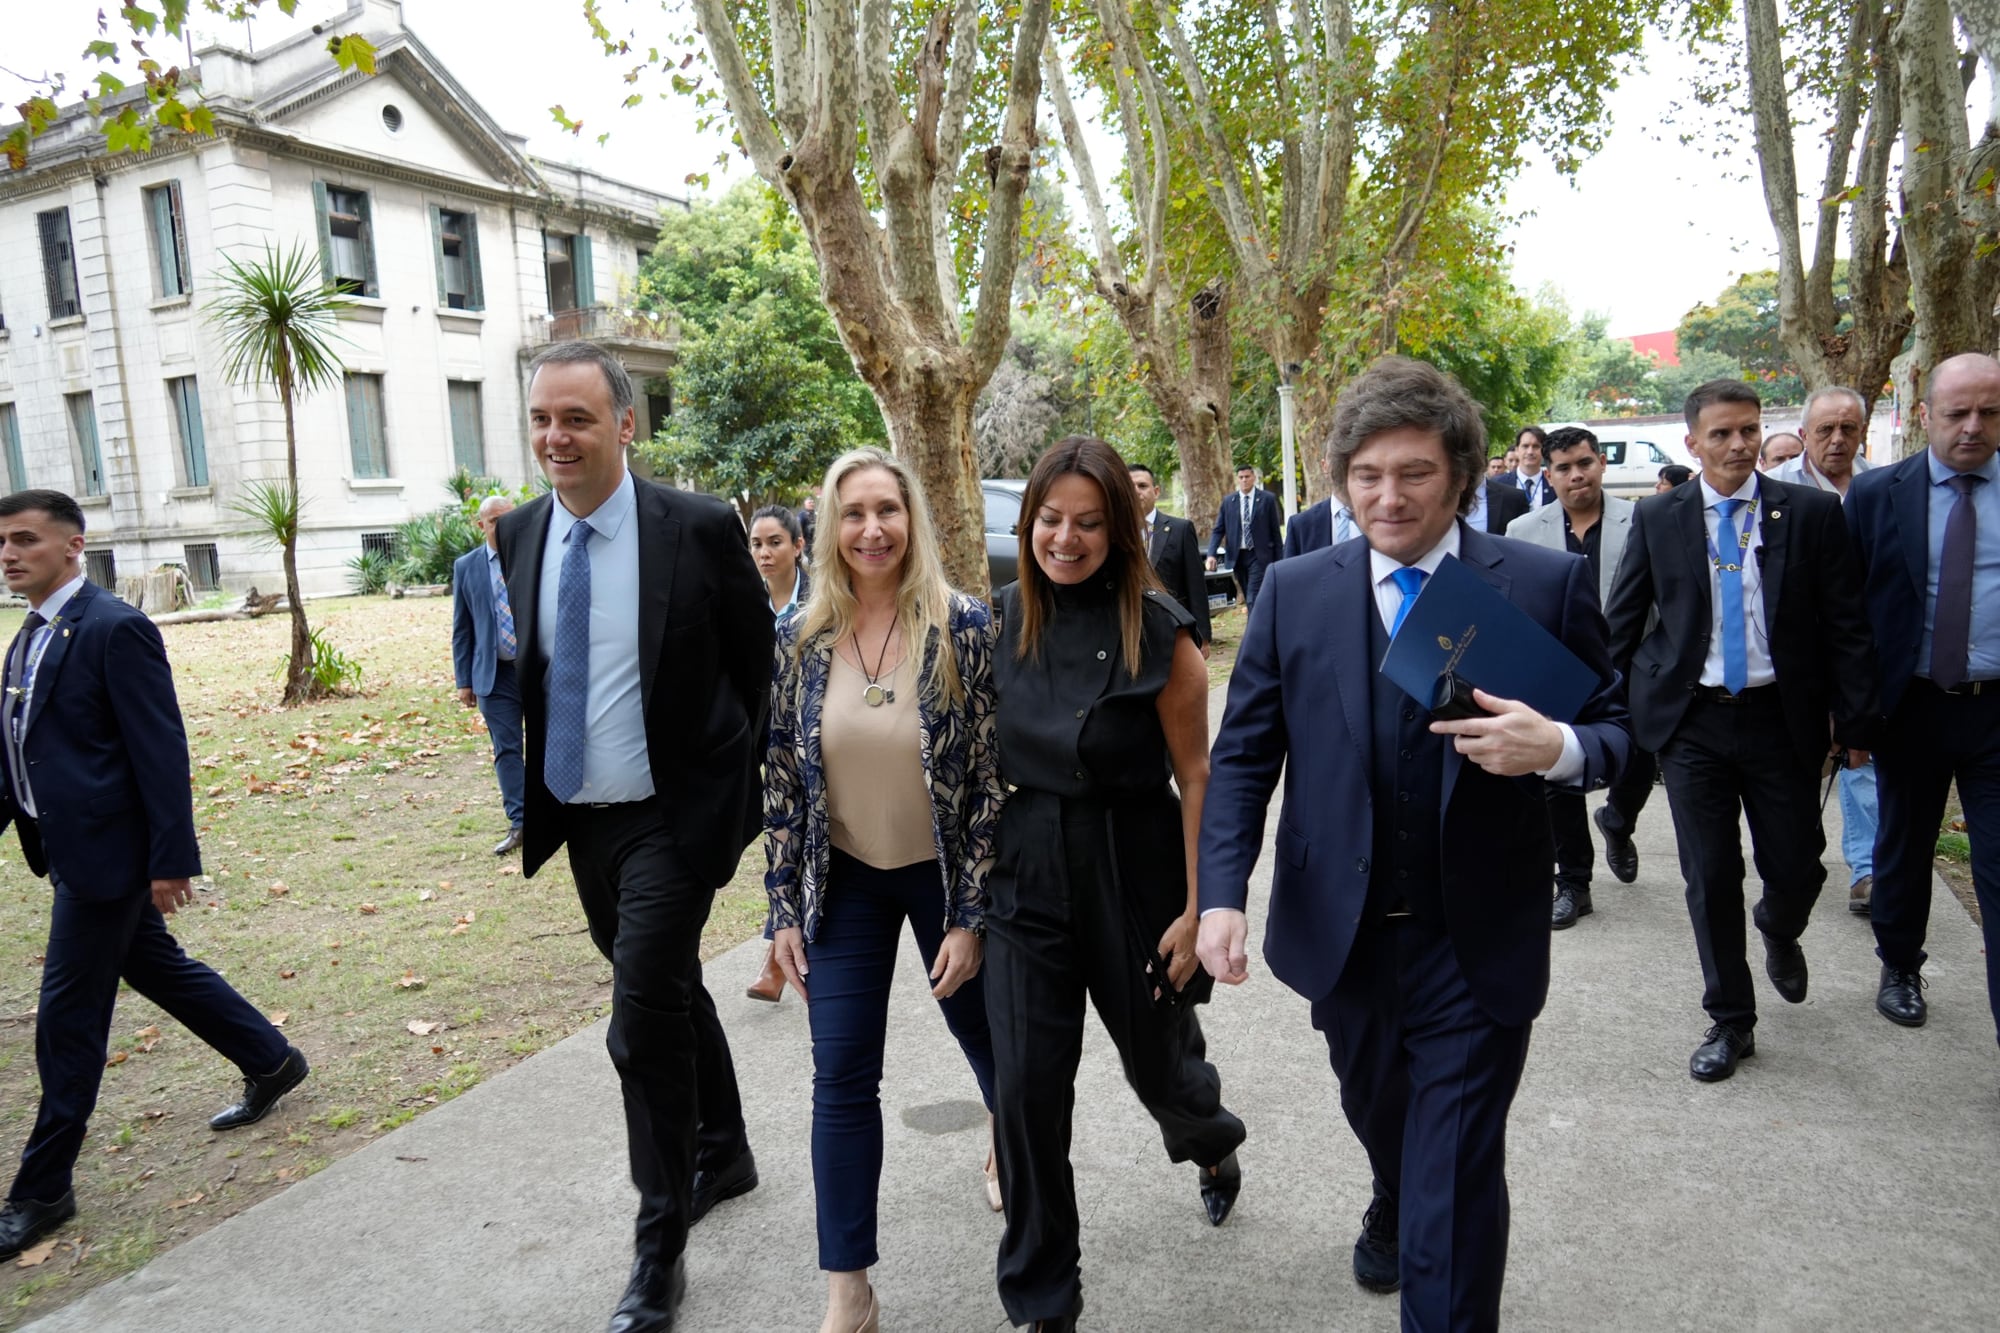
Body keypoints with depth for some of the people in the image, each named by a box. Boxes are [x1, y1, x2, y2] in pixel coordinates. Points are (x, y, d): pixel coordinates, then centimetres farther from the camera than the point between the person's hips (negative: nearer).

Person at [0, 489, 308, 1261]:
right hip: (68, 848, 9)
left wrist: (172, 860, -19)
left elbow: (162, 753, -19)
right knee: (158, 968, 19)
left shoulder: (115, 631, -17)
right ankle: (271, 1062, 36)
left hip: (103, 852, -9)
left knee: (68, 1015, 1)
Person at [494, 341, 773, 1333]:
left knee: (644, 1019, -6)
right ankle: (723, 1154, 44)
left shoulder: (700, 527, -13)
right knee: (671, 993, 21)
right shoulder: (517, 537, 1)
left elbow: (757, 668, -6)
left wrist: (747, 789, -5)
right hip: (580, 817, 6)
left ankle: (659, 1251, 15)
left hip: (676, 814, -5)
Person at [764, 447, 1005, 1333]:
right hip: (845, 883, 2)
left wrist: (971, 916, -14)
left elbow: (992, 778, -13)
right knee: (841, 1078, 1)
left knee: (981, 1030, 19)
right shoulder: (800, 639, -6)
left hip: (946, 876, -1)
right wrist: (785, 909, 0)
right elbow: (781, 781, 1)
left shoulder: (964, 627, -15)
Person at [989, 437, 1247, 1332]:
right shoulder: (1004, 618, -1)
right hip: (1025, 872, 3)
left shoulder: (1157, 631, -13)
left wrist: (1197, 910, -11)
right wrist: (983, 866, 8)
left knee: (1159, 1061, 18)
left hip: (1132, 868, -3)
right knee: (1027, 1090, 3)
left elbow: (1196, 777, -10)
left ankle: (1212, 1145, 57)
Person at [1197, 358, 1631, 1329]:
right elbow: (1242, 755, -2)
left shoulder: (1547, 584, -8)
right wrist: (1221, 893, -12)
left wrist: (1559, 750, -24)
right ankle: (1393, 1209, 61)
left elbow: (1615, 731, -1)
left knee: (1456, 1183, 2)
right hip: (1339, 936, 4)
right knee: (1380, 1121, 28)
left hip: (1476, 947, -3)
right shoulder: (1294, 592, -3)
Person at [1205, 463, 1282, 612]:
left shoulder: (1268, 499, -1)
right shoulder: (1228, 501, 6)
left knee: (1254, 599, -12)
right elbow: (1218, 530, 5)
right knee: (1248, 597, 10)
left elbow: (1275, 530, 1)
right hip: (1238, 555, 4)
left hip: (1259, 556, -3)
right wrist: (1211, 554, -10)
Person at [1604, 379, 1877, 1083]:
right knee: (1710, 877, 5)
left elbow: (1845, 624, 0)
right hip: (1691, 721, 0)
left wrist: (1856, 722, -3)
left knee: (1797, 867, 8)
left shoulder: (1811, 512, 0)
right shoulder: (1657, 518, 1)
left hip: (1782, 718, 0)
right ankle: (1730, 1020, 23)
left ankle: (1779, 933, 46)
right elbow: (1621, 623, 6)